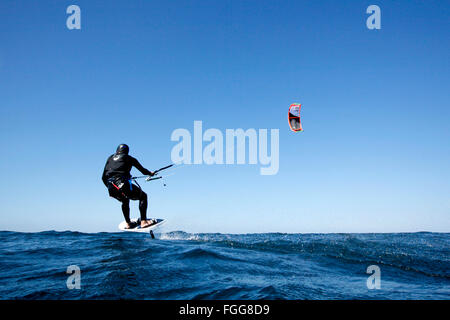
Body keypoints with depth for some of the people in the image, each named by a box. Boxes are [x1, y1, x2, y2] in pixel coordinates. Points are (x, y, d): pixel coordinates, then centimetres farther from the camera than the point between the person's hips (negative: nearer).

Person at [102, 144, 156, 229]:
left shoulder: (110, 158, 25)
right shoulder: (128, 158, 13)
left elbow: (104, 177, 23)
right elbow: (142, 170, 13)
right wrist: (150, 173, 33)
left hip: (111, 187, 6)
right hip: (122, 183, -6)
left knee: (125, 201, 34)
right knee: (143, 196, 6)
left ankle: (128, 223, 33)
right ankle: (143, 221, -8)